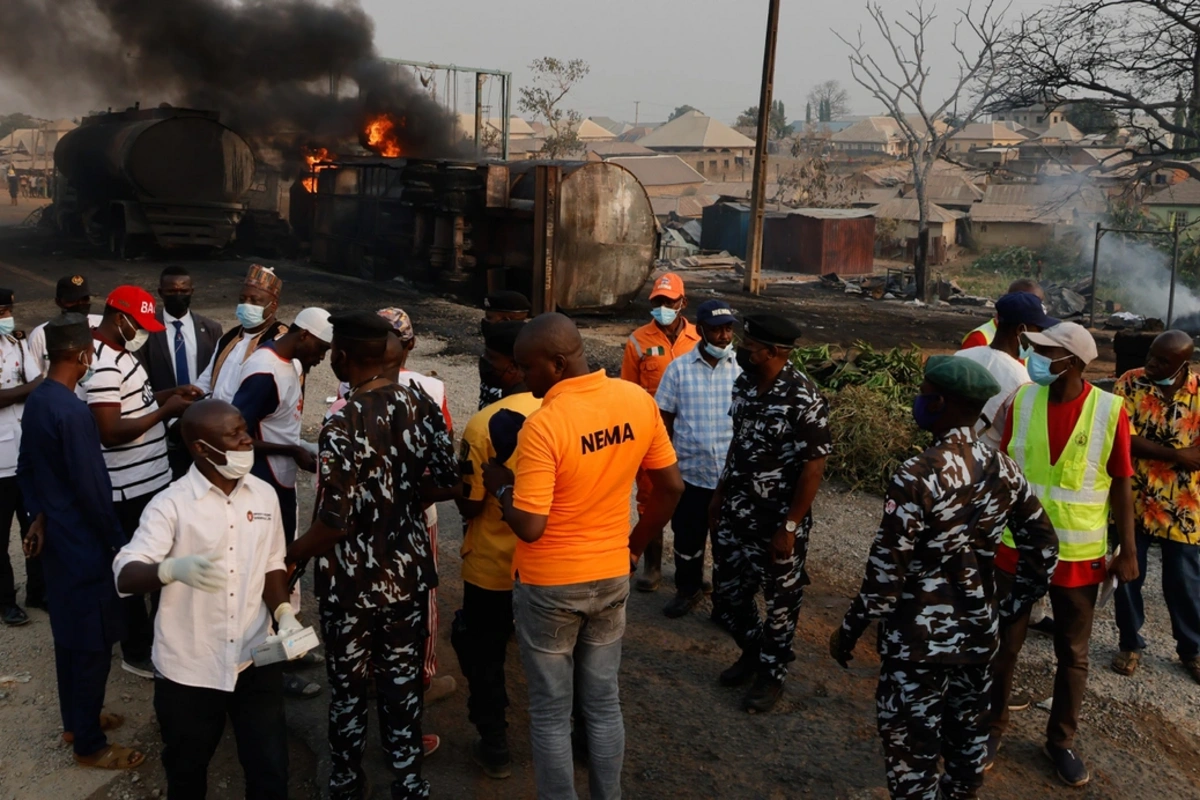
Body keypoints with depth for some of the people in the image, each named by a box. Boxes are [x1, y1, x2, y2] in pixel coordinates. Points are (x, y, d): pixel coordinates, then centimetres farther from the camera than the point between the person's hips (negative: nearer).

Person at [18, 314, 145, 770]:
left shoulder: (36, 401, 5)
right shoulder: (71, 412, -25)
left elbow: (27, 468, 14)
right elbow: (91, 488, -22)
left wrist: (38, 517, 19)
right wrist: (118, 542, -12)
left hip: (57, 536, 10)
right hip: (83, 542, -9)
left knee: (69, 634, 21)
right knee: (93, 643, 2)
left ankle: (75, 721, 36)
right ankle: (89, 745, 14)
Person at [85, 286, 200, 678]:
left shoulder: (119, 351, 9)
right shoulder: (103, 364, -23)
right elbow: (110, 432, -28)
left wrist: (169, 394, 5)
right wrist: (165, 411, -23)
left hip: (148, 479, 10)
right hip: (129, 488, -10)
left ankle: (152, 636, 38)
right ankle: (136, 652, 19)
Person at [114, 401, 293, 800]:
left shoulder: (264, 495, 0)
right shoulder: (171, 504, -14)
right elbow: (125, 575, -23)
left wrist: (284, 614, -7)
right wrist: (173, 569, -44)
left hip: (255, 661, 3)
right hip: (188, 670, -2)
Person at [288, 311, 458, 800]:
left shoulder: (344, 425, -24)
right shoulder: (423, 406, -7)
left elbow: (334, 524, -21)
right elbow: (447, 485, 1)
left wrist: (287, 559, -4)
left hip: (353, 582, -4)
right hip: (409, 572, 5)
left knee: (349, 687, 17)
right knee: (403, 682, 18)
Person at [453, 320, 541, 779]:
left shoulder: (484, 425, -23)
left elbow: (469, 506, -16)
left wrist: (460, 475, 2)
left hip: (492, 565, -4)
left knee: (485, 656, 16)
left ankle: (494, 748, 27)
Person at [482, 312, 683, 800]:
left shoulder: (544, 425, -25)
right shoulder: (638, 401, -7)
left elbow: (529, 527, -24)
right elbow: (671, 487, 2)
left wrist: (502, 486, -5)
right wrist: (634, 547, 13)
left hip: (549, 585, -5)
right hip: (611, 577, 6)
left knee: (550, 712, 12)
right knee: (603, 703, 20)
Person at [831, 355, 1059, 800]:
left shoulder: (917, 477, -23)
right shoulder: (1005, 470, -2)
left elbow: (886, 572, -20)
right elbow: (1043, 552, 5)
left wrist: (848, 632, -7)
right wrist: (1006, 611, 15)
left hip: (919, 642, -6)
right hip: (979, 635, 7)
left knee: (911, 749, 9)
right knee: (968, 734, 23)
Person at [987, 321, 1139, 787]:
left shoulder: (1110, 410, -12)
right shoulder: (1022, 401, -7)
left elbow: (1121, 485, -5)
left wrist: (1127, 551, -4)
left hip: (1080, 555, -1)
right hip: (1017, 547, 1)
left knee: (1073, 655, 14)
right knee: (1004, 645, 12)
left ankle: (1061, 741, 33)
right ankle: (992, 728, 31)